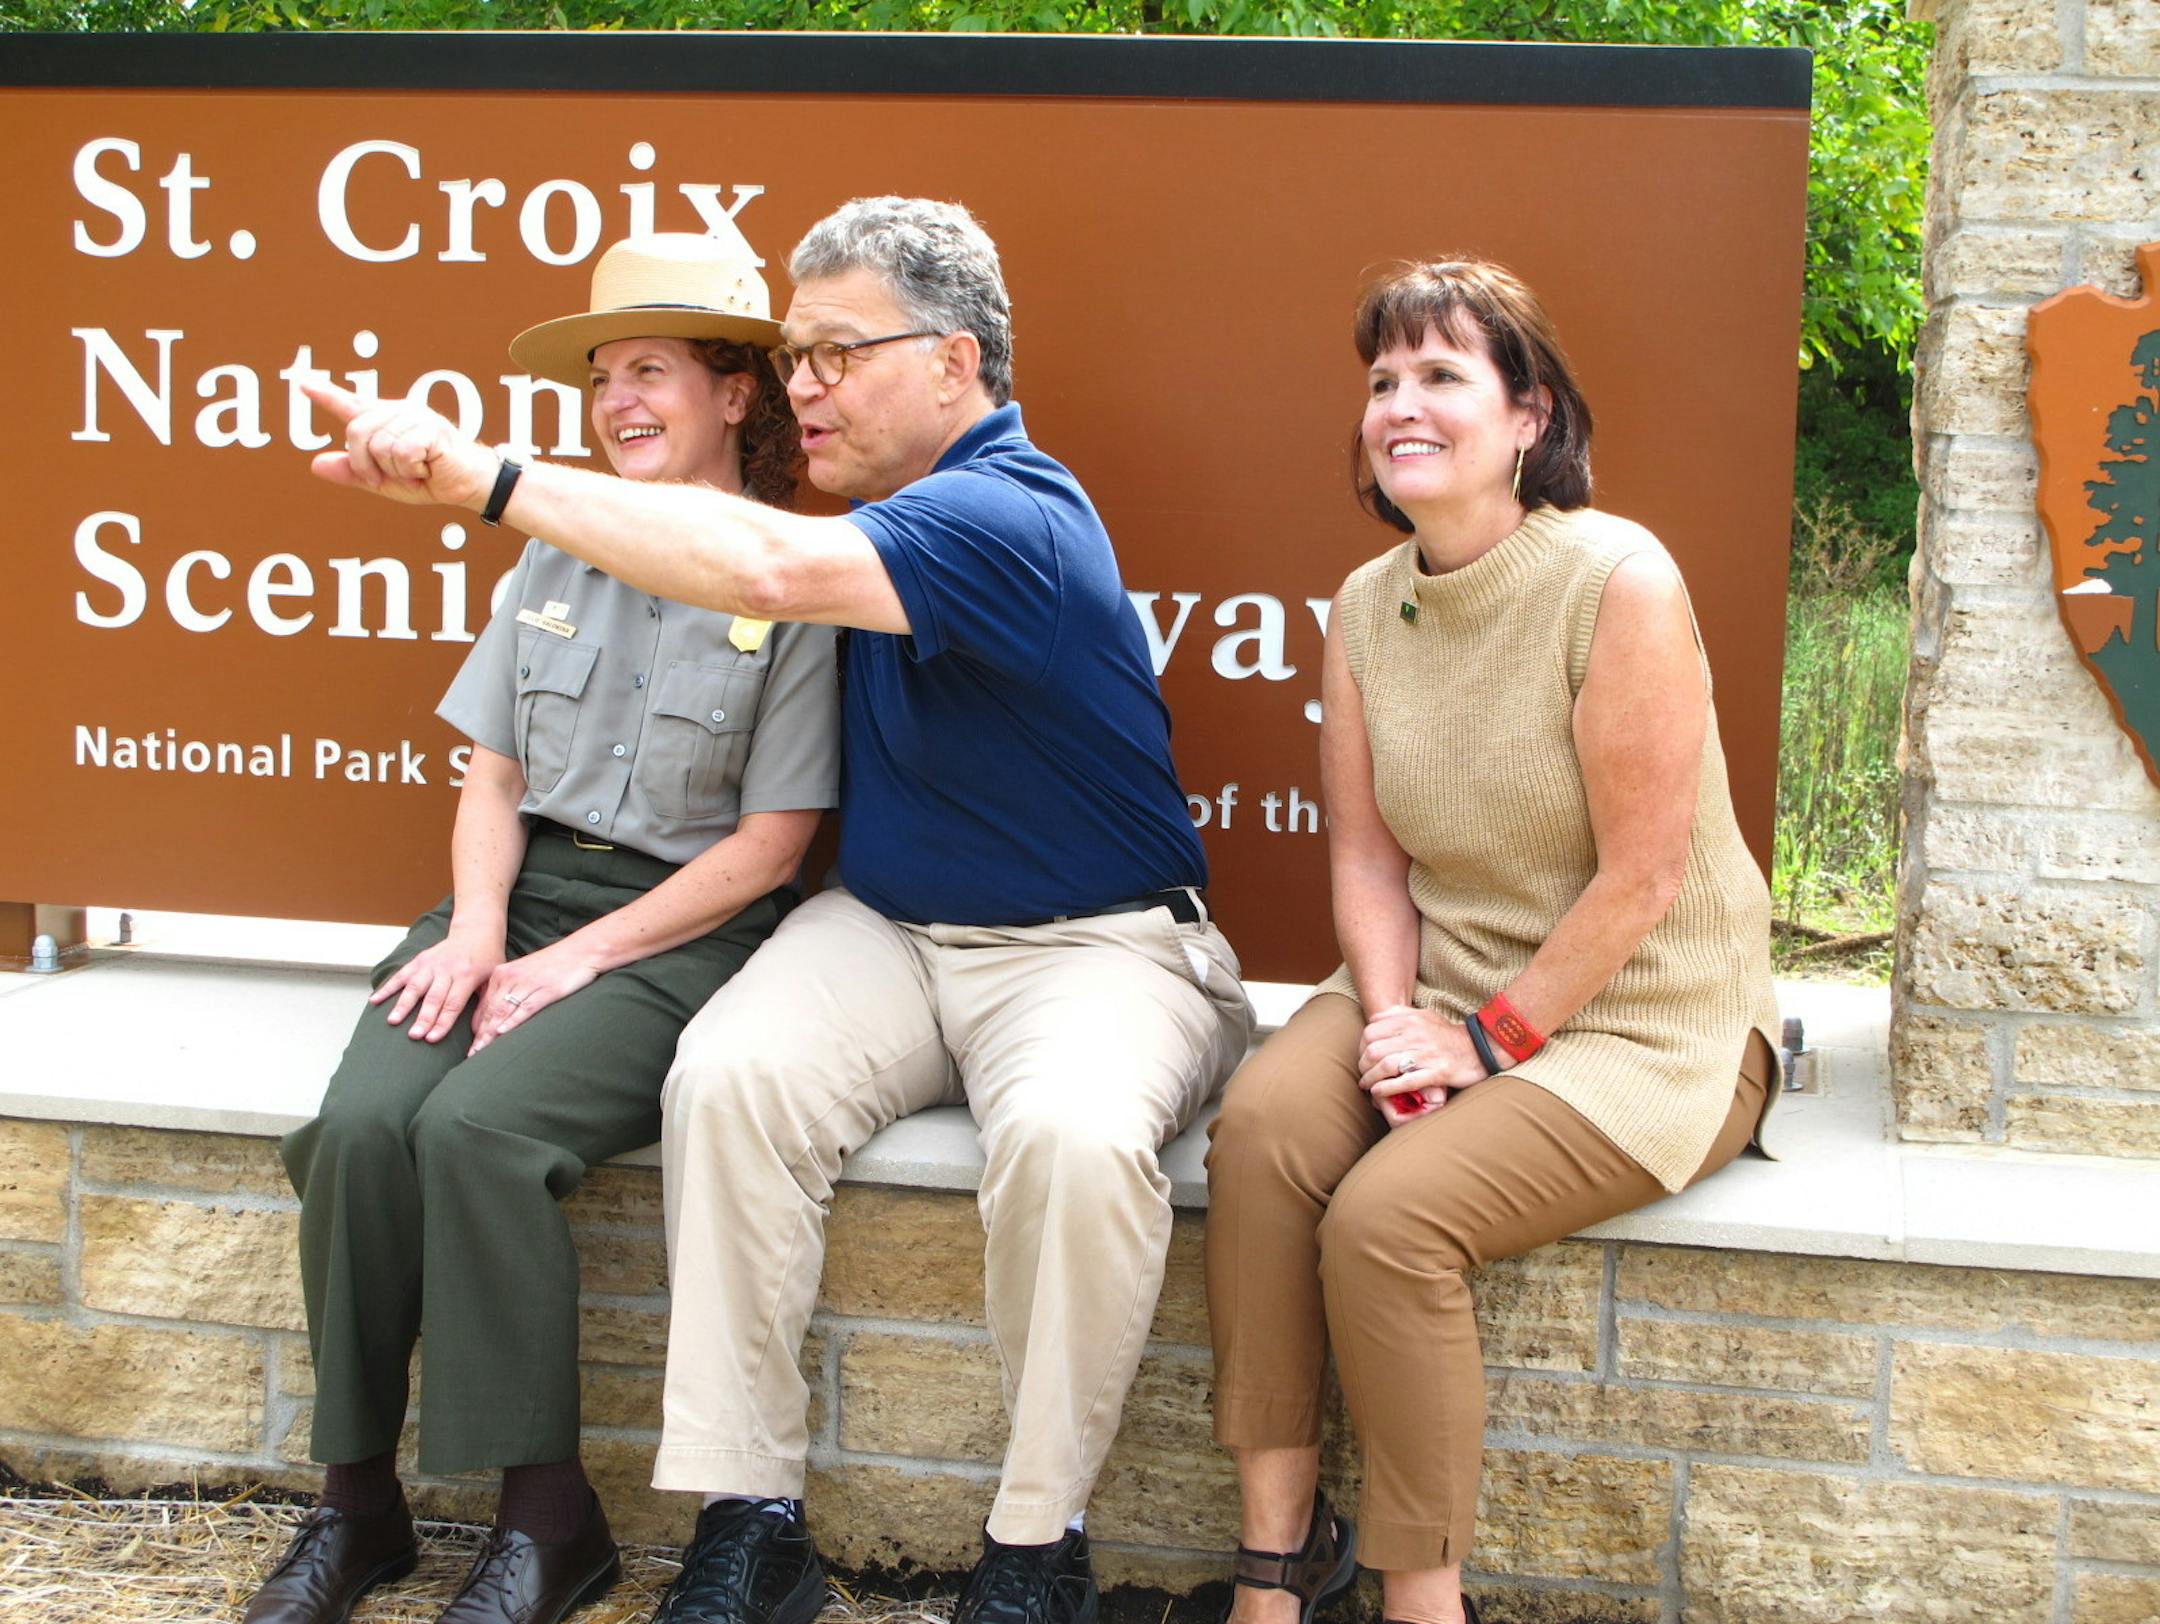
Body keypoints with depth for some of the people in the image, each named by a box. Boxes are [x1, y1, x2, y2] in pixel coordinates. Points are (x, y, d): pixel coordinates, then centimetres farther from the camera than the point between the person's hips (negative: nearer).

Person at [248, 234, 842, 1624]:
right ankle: (357, 1502, -7)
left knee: (477, 1126, -29)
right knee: (361, 1121, -21)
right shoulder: (558, 555, 13)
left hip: (685, 925, -5)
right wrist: (477, 927, -5)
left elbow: (770, 845, -7)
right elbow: (495, 776, 14)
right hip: (523, 887, 5)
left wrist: (578, 961, -12)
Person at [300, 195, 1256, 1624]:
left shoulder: (1005, 515, -19)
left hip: (1092, 945, -7)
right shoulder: (881, 505, 9)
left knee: (1074, 1133, -36)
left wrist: (487, 475, -35)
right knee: (732, 1071, -22)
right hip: (886, 928, 7)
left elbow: (771, 566, -36)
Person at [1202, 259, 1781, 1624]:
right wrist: (1391, 1015, -12)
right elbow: (1367, 851, 4)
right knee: (1261, 1126, -22)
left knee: (1387, 1213, -26)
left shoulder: (1618, 581, -18)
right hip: (1448, 985, 6)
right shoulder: (1369, 604, 3)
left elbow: (1643, 877, -17)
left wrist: (1490, 1039, -15)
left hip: (1646, 1018, -5)